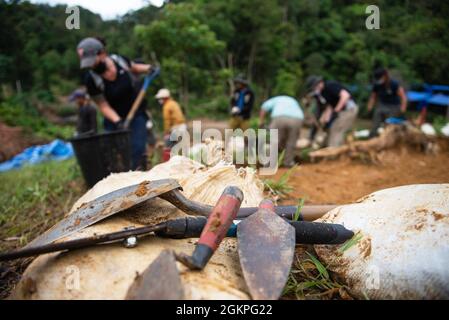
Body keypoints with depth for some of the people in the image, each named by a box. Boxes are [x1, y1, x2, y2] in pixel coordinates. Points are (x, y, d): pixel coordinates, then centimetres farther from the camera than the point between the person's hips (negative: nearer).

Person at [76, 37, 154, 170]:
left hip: (138, 114, 0)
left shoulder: (120, 60, -13)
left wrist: (147, 68, -8)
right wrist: (117, 121, -26)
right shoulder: (91, 79, -16)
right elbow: (103, 105, -12)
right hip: (116, 118, 0)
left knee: (137, 150, -10)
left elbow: (134, 68, 11)